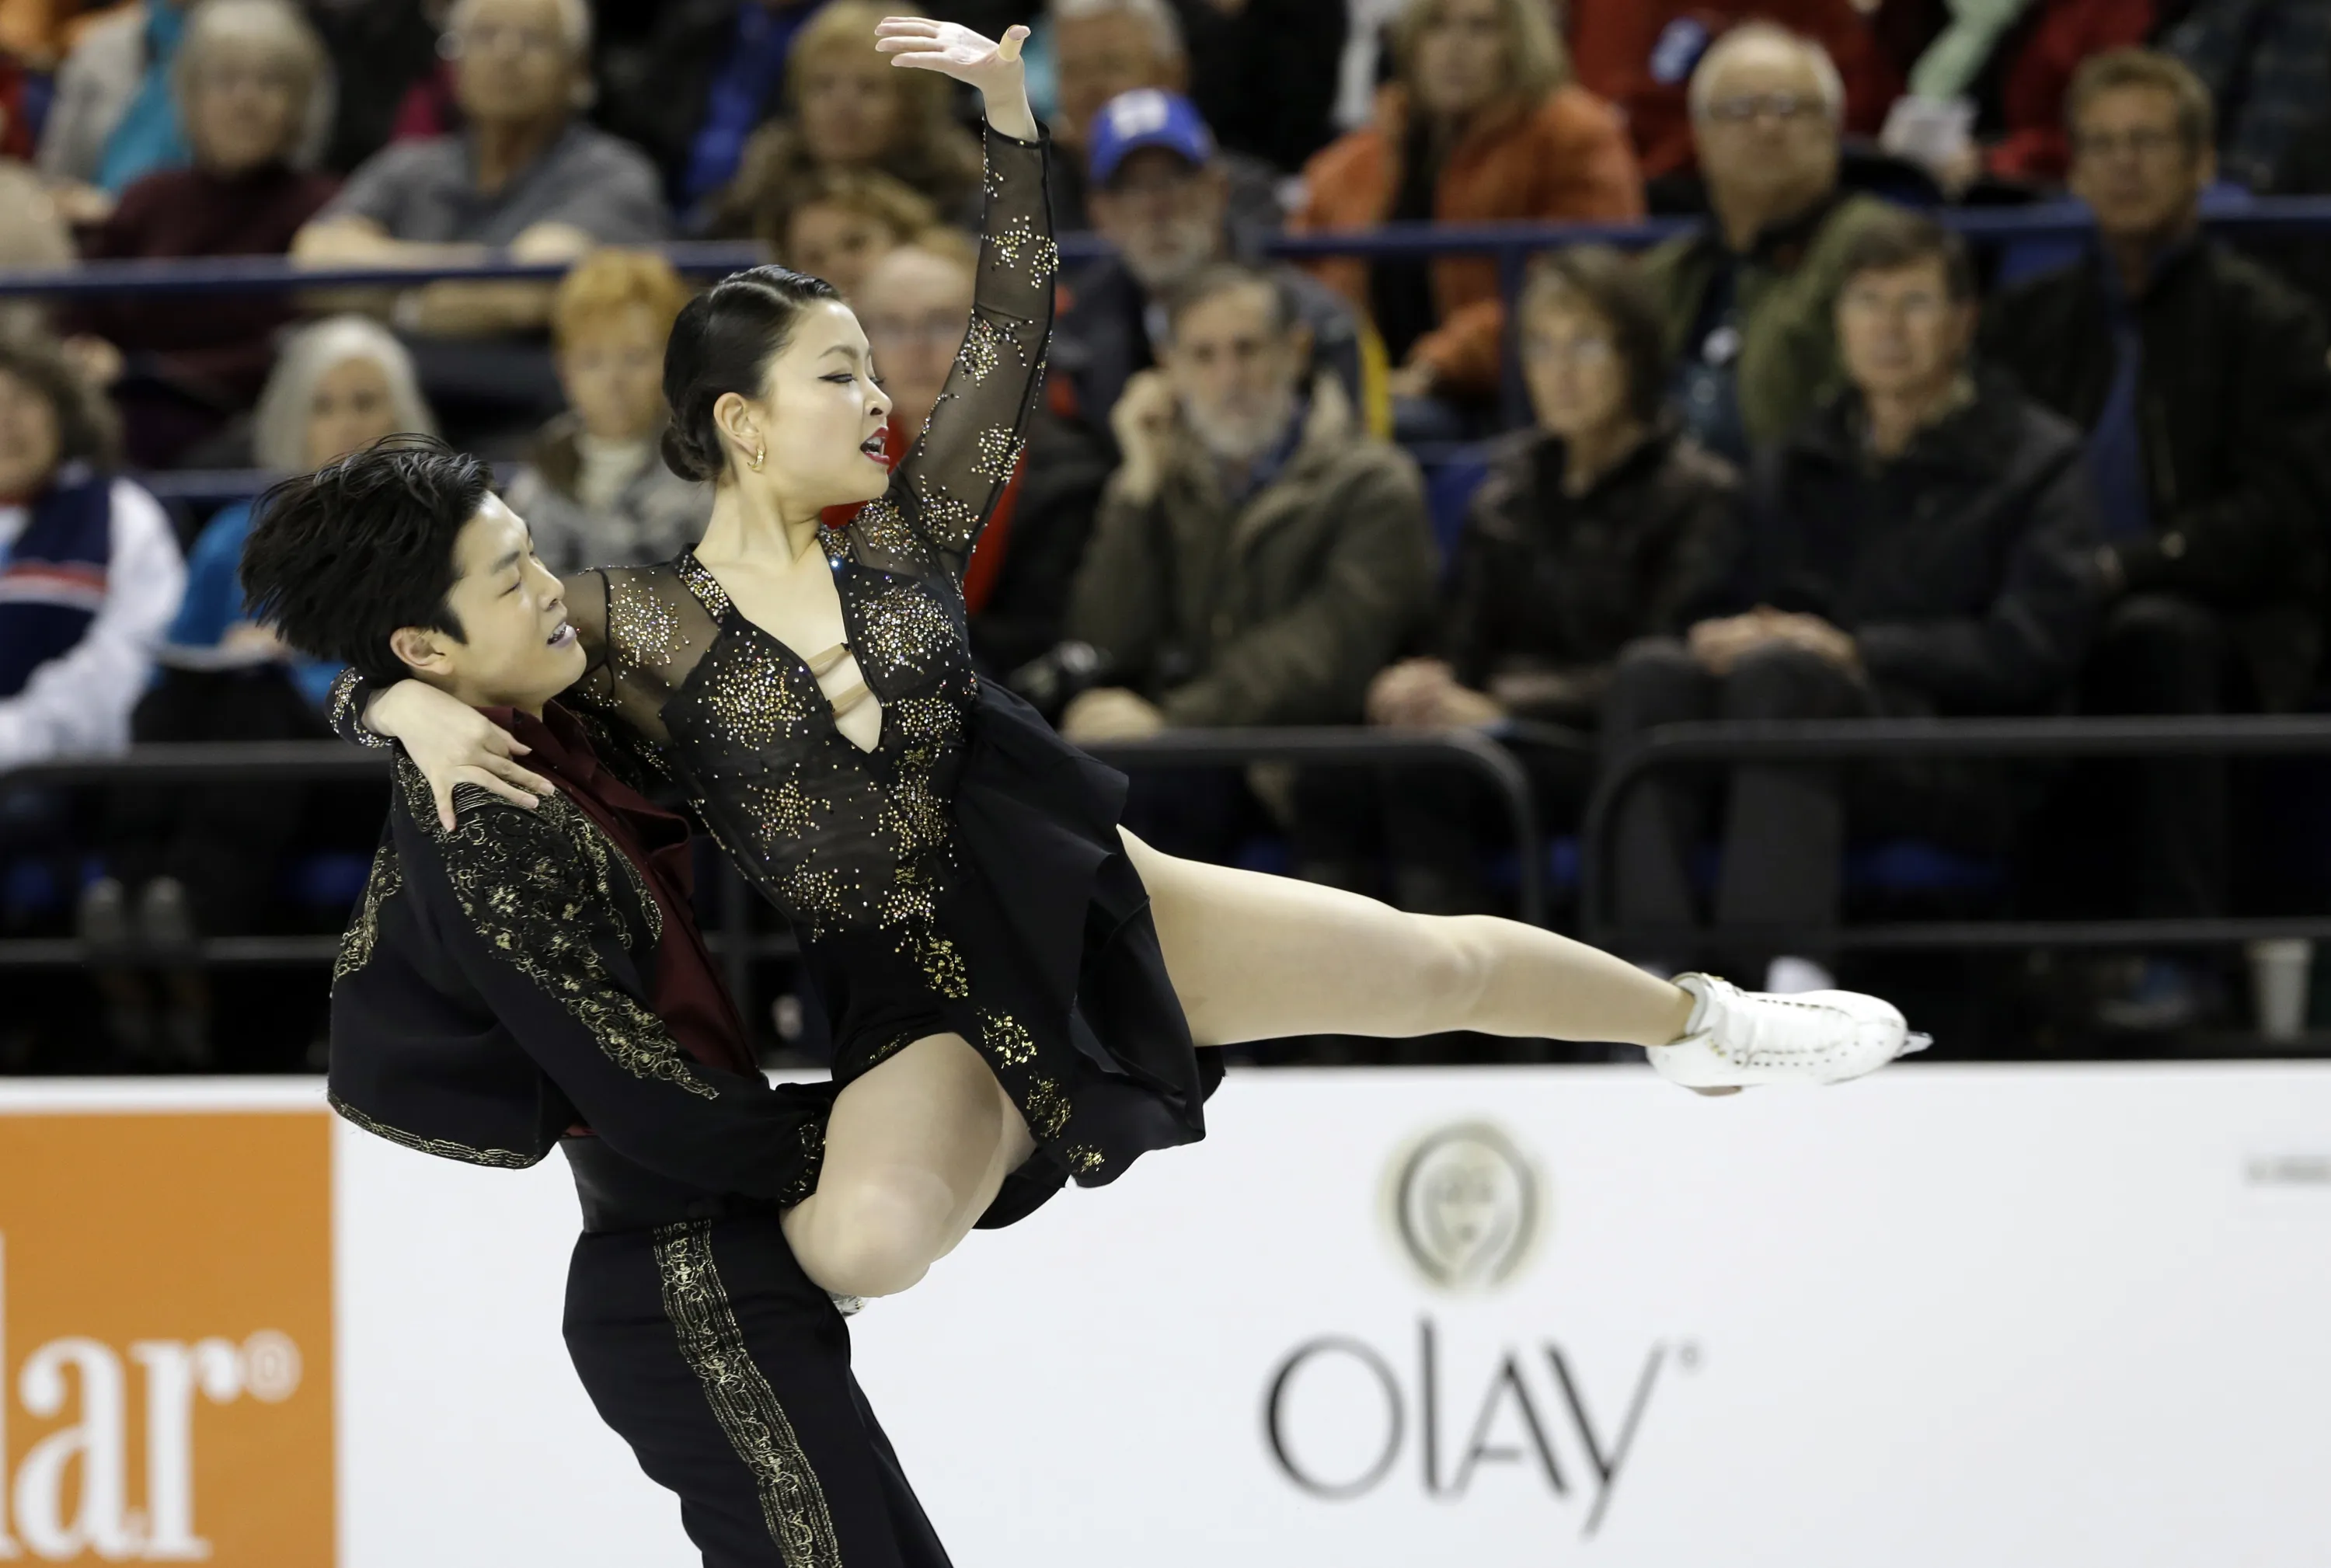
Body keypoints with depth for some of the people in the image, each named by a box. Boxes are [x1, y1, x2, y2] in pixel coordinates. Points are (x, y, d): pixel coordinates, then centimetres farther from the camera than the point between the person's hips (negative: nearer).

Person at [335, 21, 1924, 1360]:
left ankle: (1697, 1017, 34)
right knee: (870, 1238, -35)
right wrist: (424, 713, -27)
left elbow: (1016, 340, 5)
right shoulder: (640, 623, -4)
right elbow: (374, 674, -3)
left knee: (1432, 961, 7)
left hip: (1075, 911, 4)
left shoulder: (904, 547, 5)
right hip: (922, 1008, -4)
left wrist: (1013, 117, -4)